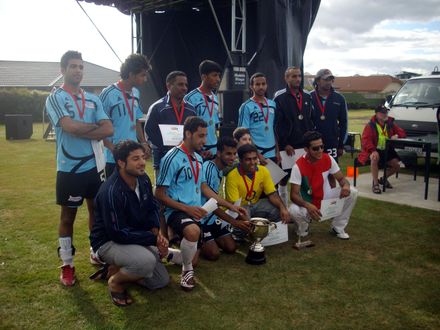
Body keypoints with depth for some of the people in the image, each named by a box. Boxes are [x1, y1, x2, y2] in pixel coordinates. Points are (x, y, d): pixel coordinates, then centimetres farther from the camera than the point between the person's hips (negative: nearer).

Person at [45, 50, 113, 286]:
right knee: (68, 216, 7)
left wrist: (79, 131, -13)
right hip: (69, 168, -5)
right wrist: (94, 126, -5)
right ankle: (67, 265, 18)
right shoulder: (56, 98, -5)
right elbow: (70, 127, -21)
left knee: (96, 211, 14)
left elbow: (108, 129, -3)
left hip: (94, 165, 5)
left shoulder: (93, 99, 9)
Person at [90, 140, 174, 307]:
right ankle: (115, 280, -5)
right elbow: (118, 234, -28)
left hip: (135, 238, 8)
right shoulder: (110, 192, -30)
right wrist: (154, 238, -24)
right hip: (109, 242, -8)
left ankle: (118, 269, 19)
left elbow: (153, 207, 9)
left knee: (162, 280, 5)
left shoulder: (143, 179, -6)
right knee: (147, 260, -35)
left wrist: (156, 230, -11)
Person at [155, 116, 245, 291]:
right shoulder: (172, 158, -15)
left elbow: (204, 188, 16)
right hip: (176, 211, -8)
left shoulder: (198, 158, 10)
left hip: (197, 212, 8)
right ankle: (187, 270, -11)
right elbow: (159, 194, -15)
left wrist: (231, 206, 11)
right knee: (193, 231, -40)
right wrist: (187, 208, -22)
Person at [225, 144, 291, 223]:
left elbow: (272, 194, -4)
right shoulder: (232, 176, -23)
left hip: (255, 204, 5)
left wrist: (283, 208, -25)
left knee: (279, 210, -16)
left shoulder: (263, 171, -8)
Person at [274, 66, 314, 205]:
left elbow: (310, 121, 16)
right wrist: (284, 144, -13)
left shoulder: (306, 96, 12)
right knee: (284, 178, 5)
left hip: (305, 146, 5)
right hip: (287, 146, -5)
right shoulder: (280, 97, -6)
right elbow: (277, 124, -10)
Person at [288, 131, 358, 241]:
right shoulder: (298, 166, -23)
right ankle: (303, 228, 4)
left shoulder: (328, 159, -12)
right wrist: (307, 205, -45)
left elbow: (341, 178, -2)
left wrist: (346, 186, -28)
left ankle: (338, 228, 3)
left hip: (326, 198, 4)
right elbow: (294, 194, -24)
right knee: (293, 211, -37)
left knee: (352, 192, -17)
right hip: (307, 202, -4)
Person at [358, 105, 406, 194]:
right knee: (375, 158, -38)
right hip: (374, 150, -5)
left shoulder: (391, 124, 9)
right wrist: (373, 150, -31)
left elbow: (402, 133, 13)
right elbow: (365, 140, -15)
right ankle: (375, 184, -25)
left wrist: (397, 135, -13)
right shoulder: (370, 125, -5)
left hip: (387, 150, 5)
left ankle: (384, 179, 24)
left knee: (397, 165, -9)